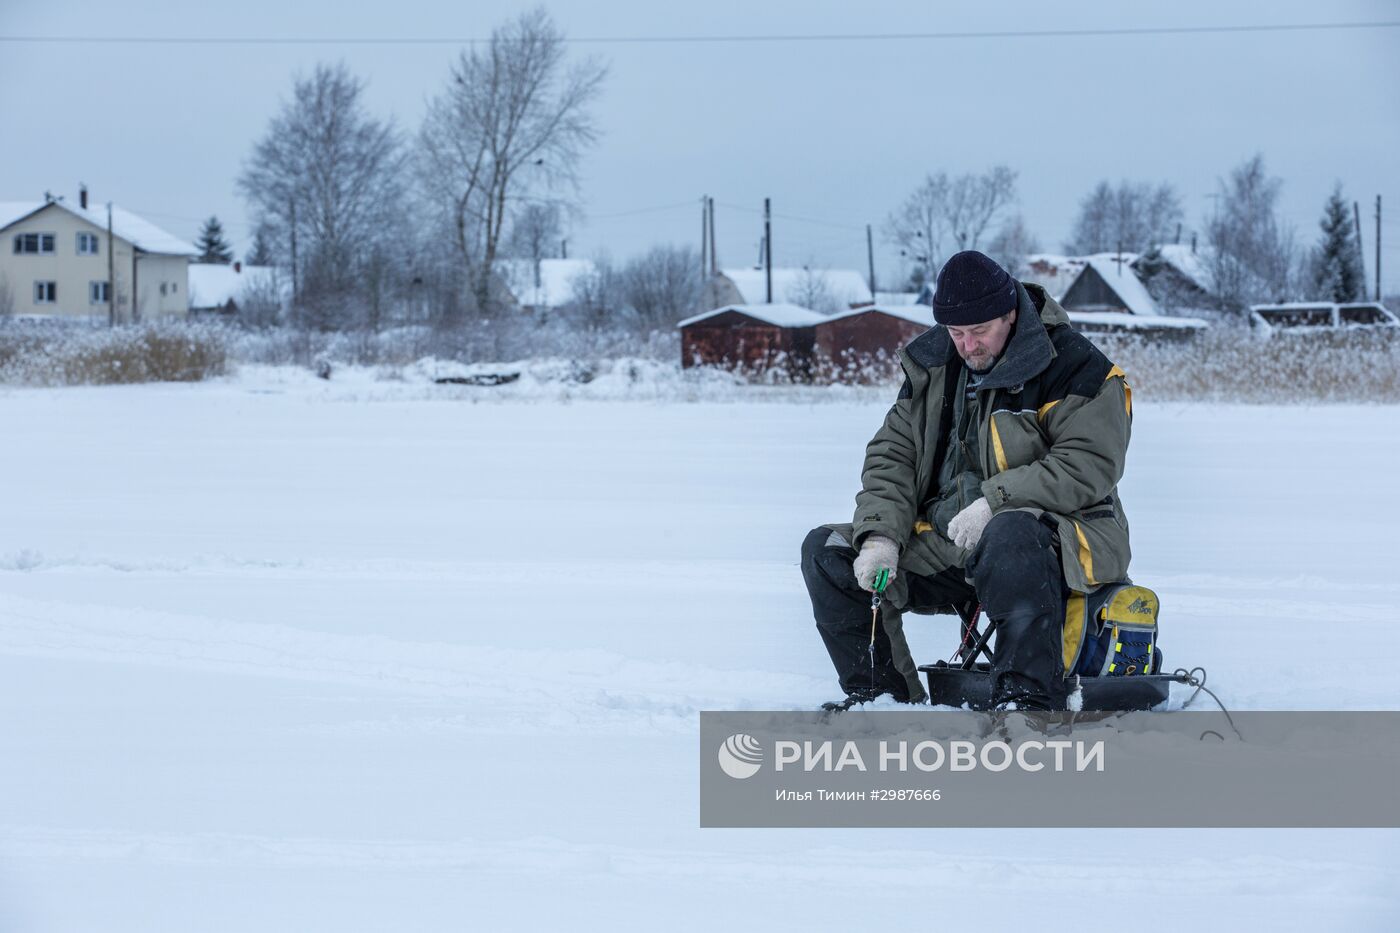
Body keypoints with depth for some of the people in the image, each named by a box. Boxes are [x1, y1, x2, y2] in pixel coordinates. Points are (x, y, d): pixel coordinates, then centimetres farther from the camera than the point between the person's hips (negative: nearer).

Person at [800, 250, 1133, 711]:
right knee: (826, 553, -4)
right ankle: (877, 691, 4)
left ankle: (1029, 698, -40)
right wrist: (880, 536, -11)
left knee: (1011, 534, -43)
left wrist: (995, 501, -27)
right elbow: (892, 455, 7)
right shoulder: (931, 365, 8)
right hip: (945, 544, 7)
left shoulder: (1077, 369, -10)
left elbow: (1089, 469, -18)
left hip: (1055, 539, -6)